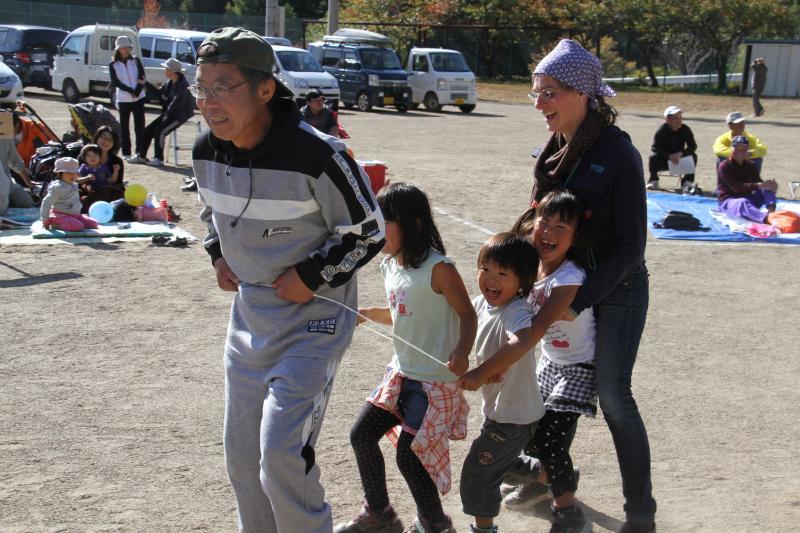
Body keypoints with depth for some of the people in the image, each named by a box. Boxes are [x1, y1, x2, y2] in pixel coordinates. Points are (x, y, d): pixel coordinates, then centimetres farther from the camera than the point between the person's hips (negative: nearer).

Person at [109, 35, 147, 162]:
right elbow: (116, 82, -6)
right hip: (123, 99, 0)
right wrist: (131, 91, -15)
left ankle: (140, 153, -9)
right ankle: (126, 153, 12)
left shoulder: (136, 61, 6)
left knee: (139, 125, -6)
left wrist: (137, 92, -14)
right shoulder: (113, 65, 2)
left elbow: (142, 78, 0)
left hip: (138, 98, 0)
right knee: (124, 126, 5)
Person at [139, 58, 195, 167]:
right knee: (148, 130, 3)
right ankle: (142, 155, 10)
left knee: (160, 131, -22)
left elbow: (176, 103, -22)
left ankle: (159, 159, -12)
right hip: (169, 113, 9)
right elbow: (159, 93, 14)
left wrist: (167, 113, -12)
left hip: (180, 115, -9)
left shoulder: (183, 85, -19)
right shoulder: (170, 83, 9)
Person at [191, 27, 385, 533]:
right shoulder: (207, 151, -4)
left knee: (281, 453, -15)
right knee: (242, 454, 13)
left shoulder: (316, 155, -24)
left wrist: (312, 276, -17)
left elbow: (368, 232, -13)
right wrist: (219, 255, 5)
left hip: (313, 318, -7)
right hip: (249, 314, 7)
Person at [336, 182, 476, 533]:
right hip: (402, 372, 8)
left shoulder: (437, 268, -20)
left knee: (409, 455, -5)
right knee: (362, 435, 10)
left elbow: (467, 315, -17)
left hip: (435, 379, -8)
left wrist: (461, 352, -33)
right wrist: (365, 313, 18)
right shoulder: (390, 266, 4)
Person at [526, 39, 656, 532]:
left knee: (614, 397, -3)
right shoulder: (557, 150, 1)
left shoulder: (619, 154, -18)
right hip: (563, 282, 6)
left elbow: (630, 245, -19)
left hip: (617, 290, -6)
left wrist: (580, 300, -22)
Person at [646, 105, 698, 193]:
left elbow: (693, 146, -12)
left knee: (693, 156, -22)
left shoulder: (685, 129, -9)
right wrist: (669, 156, -38)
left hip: (679, 160, 2)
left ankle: (688, 182, -11)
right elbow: (655, 148, -23)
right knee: (653, 157, -30)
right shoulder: (662, 131, -15)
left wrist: (681, 153, -32)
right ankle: (653, 181, -8)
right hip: (663, 161, -2)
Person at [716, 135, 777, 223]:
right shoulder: (724, 166, -8)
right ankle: (767, 219, -69)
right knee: (743, 203, -40)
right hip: (728, 202, -7)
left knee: (768, 188, -13)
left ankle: (771, 210, -43)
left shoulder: (751, 166, 13)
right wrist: (759, 185, -31)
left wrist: (770, 186, -27)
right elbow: (736, 187, -20)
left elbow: (759, 182, -3)